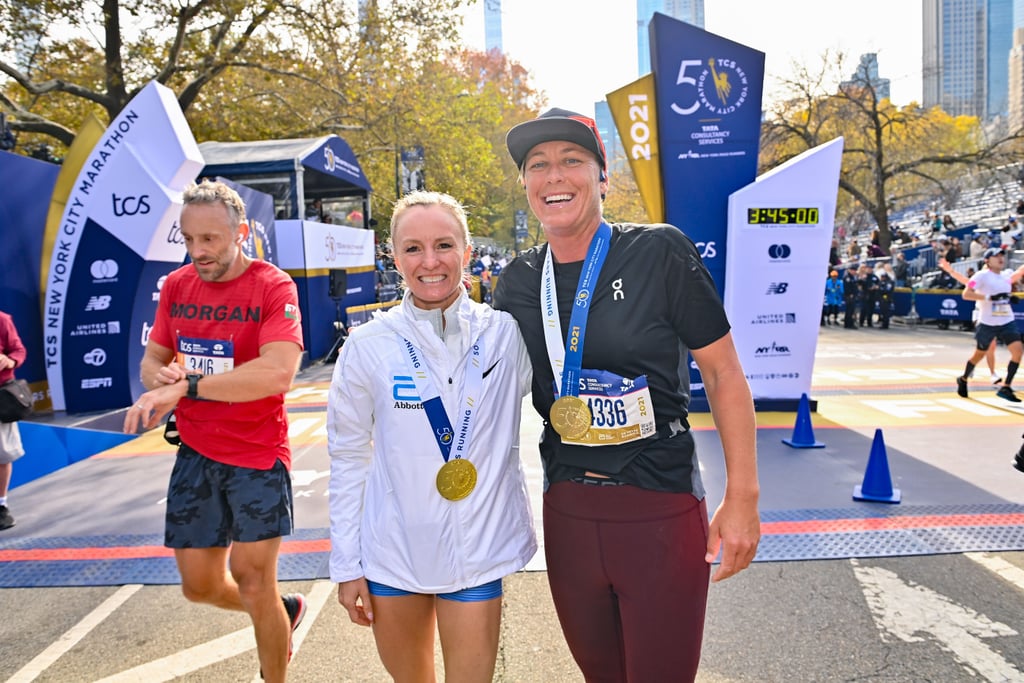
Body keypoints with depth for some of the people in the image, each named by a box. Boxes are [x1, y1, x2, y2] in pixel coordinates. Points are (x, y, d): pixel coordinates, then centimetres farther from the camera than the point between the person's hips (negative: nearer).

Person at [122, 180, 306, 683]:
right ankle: (283, 610, 43)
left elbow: (277, 373, -28)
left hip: (256, 456, -6)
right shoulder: (176, 285, 5)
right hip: (195, 453, 6)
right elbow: (151, 361, 11)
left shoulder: (273, 287, -14)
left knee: (253, 581, 2)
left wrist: (186, 385, -29)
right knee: (200, 585, 14)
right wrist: (161, 378, -13)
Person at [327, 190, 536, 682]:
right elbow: (347, 458, -1)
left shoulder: (507, 334, -8)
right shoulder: (368, 346, -8)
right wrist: (346, 565, 1)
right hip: (393, 550, 1)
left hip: (479, 550, 0)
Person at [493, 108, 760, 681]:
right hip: (567, 512, 4)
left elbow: (724, 372, -6)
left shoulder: (660, 253, -10)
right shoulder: (518, 281, 3)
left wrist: (742, 498, -8)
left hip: (663, 510, -4)